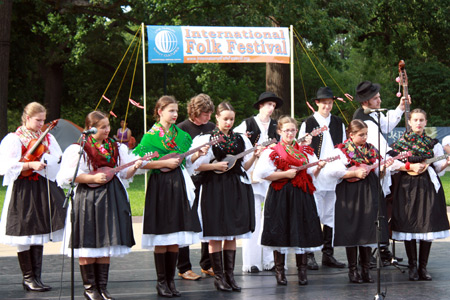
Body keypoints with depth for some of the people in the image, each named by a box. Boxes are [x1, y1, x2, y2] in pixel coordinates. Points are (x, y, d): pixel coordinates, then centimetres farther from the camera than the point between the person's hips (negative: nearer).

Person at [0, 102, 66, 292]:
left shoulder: (47, 137, 13)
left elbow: (59, 159, 8)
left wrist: (47, 161, -12)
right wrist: (31, 165, -21)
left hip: (43, 188, 5)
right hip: (23, 189, -5)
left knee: (39, 232, 6)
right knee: (25, 233, -3)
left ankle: (36, 277, 11)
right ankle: (28, 277, 6)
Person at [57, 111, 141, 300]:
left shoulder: (116, 148, 10)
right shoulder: (78, 149, -6)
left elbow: (125, 174, 12)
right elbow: (69, 176, -11)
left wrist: (135, 167, -8)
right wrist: (93, 178, -17)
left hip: (111, 199, 5)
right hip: (87, 200, -5)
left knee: (106, 244, 7)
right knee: (88, 244, -2)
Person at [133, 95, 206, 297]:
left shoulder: (181, 135, 11)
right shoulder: (150, 136, -4)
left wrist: (197, 154, 0)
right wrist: (165, 163, -14)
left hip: (178, 185, 5)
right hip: (160, 185, -5)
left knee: (175, 237, 5)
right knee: (161, 237, -2)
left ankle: (170, 280, 12)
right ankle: (161, 281, 6)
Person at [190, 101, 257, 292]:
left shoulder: (240, 139, 11)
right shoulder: (206, 139, -2)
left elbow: (245, 166, 12)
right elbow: (195, 165, -6)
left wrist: (254, 156, -5)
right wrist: (215, 166, -15)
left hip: (236, 188, 4)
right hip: (215, 188, -4)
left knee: (232, 234, 6)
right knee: (216, 235, -3)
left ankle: (230, 275, 12)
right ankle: (218, 276, 4)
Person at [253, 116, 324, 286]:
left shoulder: (305, 151, 14)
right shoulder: (272, 151, 1)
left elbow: (313, 174, 11)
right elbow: (262, 174, -10)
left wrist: (319, 168, -10)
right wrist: (285, 174, -13)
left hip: (302, 195, 3)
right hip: (281, 195, -3)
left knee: (301, 232, 2)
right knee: (280, 232, -1)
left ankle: (302, 271, 10)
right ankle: (279, 272, 8)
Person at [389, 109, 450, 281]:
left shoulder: (433, 144, 9)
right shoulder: (401, 143, 6)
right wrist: (411, 167, -11)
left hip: (428, 187, 1)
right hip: (407, 187, -1)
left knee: (428, 226, -3)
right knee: (409, 225, -4)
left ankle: (423, 267, 4)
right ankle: (412, 267, 5)